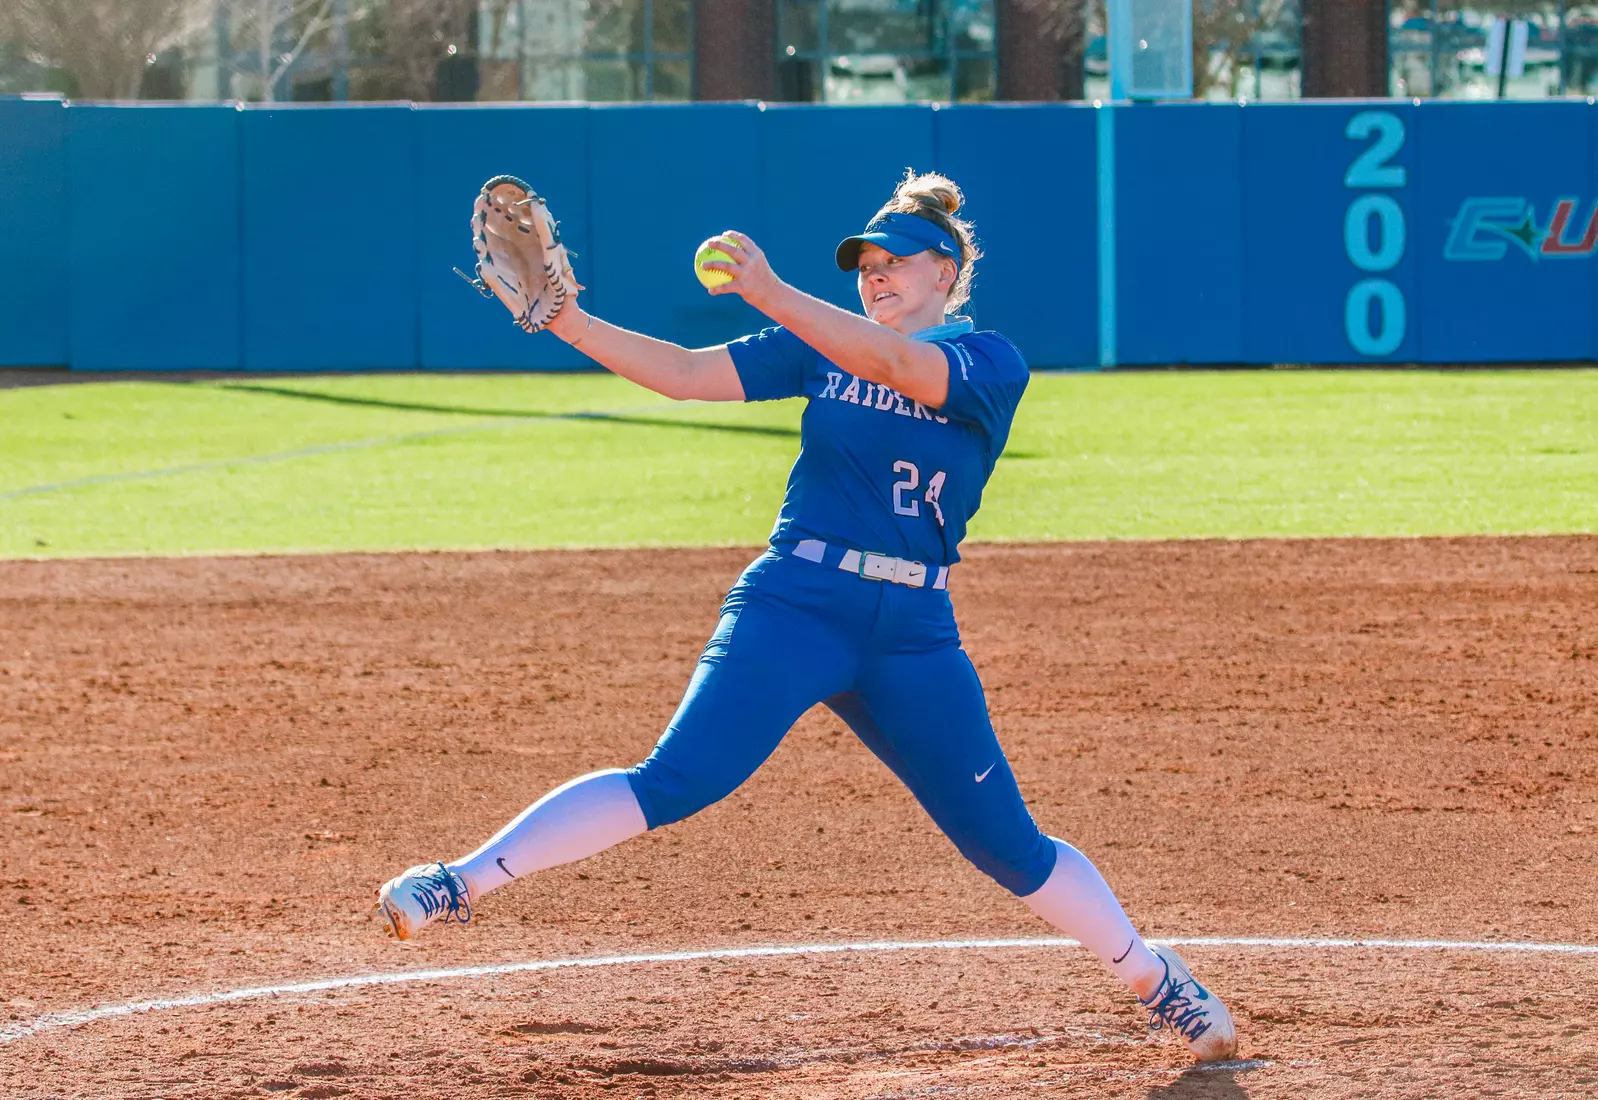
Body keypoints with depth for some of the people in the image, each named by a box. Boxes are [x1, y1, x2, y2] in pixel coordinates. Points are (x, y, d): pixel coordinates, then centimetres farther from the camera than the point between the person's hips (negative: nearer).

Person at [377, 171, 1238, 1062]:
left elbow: (901, 366, -21)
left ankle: (1157, 980, 23)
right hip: (794, 607, 1)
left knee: (1009, 846, 4)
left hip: (913, 634, 0)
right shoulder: (824, 347, 11)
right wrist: (574, 326, -9)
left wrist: (769, 294, -30)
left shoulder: (990, 362, -1)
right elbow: (689, 374, 4)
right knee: (677, 782, -19)